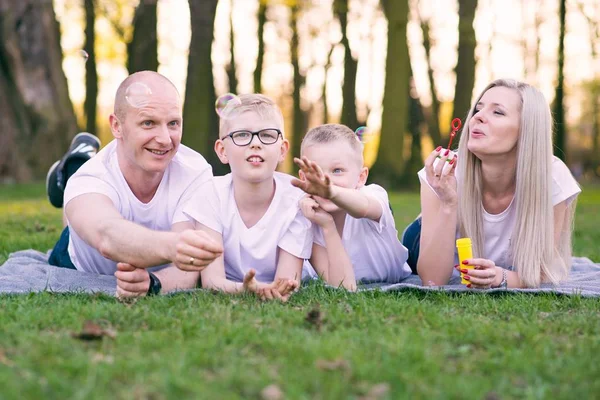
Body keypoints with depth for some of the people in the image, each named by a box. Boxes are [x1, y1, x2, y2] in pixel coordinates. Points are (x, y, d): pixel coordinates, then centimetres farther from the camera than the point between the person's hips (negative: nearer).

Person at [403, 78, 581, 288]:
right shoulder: (445, 174, -30)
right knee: (416, 236, -16)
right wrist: (448, 204, -45)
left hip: (512, 280, 0)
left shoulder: (553, 178, -30)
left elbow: (543, 272, -22)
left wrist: (500, 277, -44)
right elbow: (432, 279, -32)